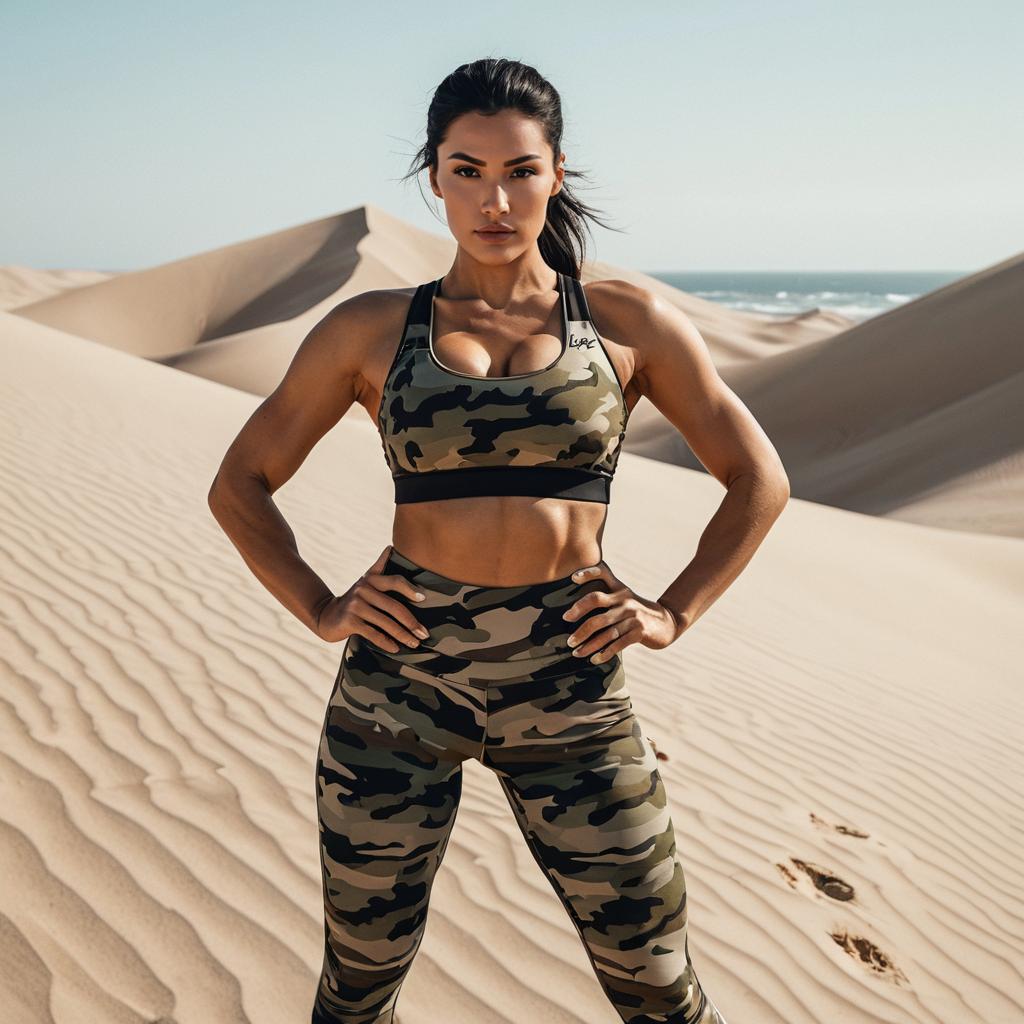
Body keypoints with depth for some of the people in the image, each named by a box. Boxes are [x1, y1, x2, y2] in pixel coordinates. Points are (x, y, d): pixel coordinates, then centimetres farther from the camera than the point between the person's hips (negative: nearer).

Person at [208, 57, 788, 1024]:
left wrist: (673, 613, -1)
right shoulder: (369, 327, 2)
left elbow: (759, 481, 9)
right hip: (397, 687, 1)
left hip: (571, 694, 0)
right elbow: (239, 485, 10)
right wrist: (321, 610, -2)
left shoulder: (630, 321, 2)